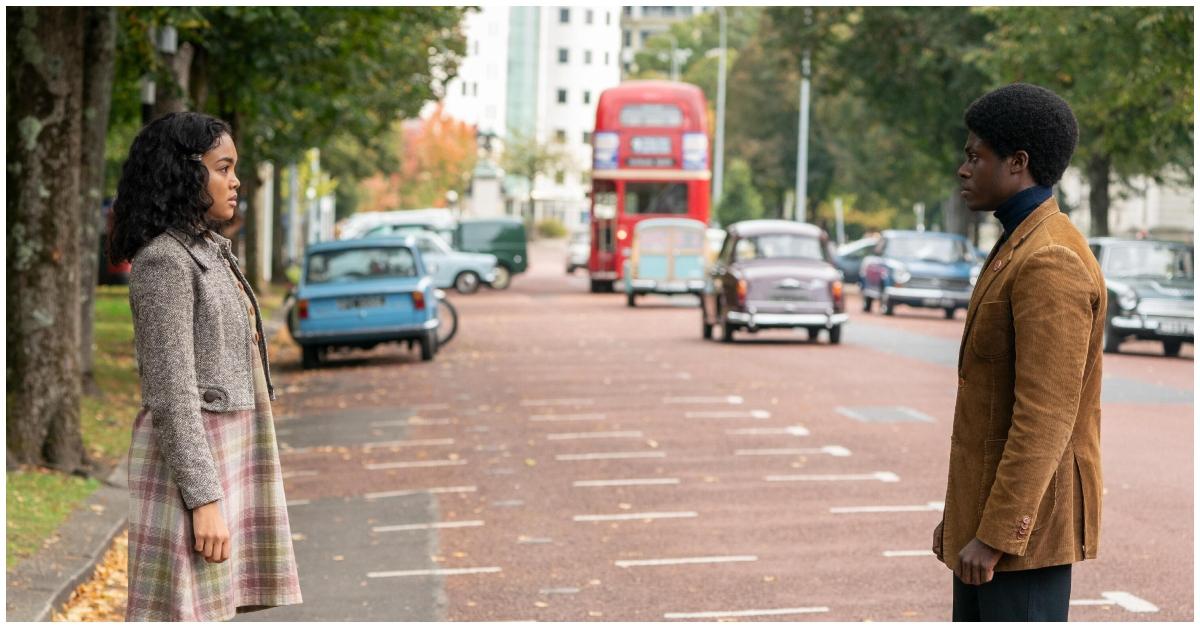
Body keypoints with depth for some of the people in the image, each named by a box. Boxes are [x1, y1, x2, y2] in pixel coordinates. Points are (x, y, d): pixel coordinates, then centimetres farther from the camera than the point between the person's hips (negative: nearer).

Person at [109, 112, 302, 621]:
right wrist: (203, 498, -22)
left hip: (224, 451, 9)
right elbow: (171, 393, -19)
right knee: (185, 613, -6)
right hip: (188, 460, -9)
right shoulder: (163, 260, -14)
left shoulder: (207, 251, 15)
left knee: (211, 612, 10)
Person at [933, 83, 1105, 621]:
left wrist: (994, 536, -23)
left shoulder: (1052, 264, -18)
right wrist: (959, 516, 19)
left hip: (1023, 523, -10)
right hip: (988, 515, 10)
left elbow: (1046, 419, -23)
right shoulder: (1019, 252, 15)